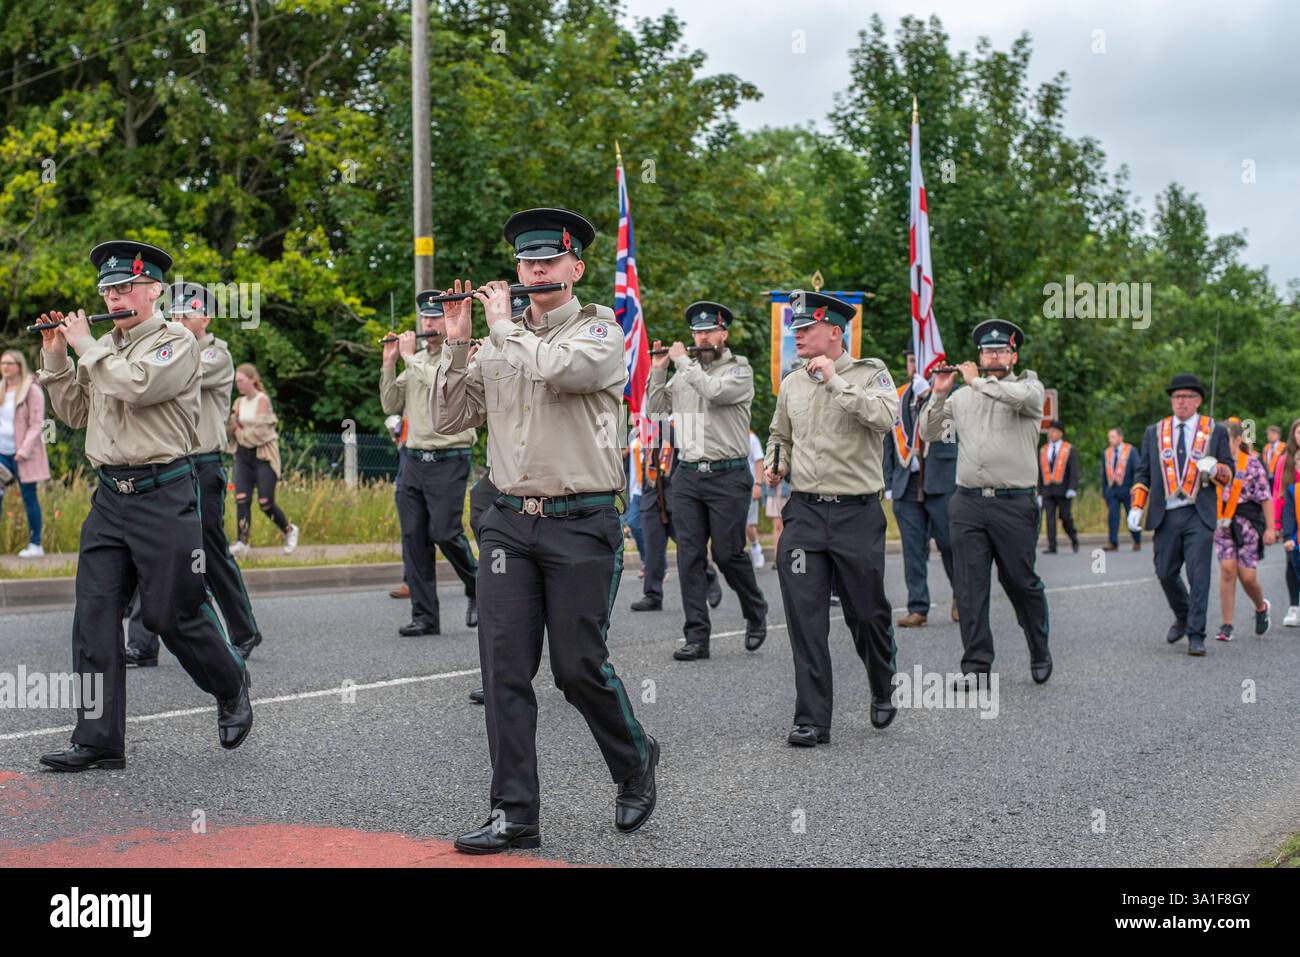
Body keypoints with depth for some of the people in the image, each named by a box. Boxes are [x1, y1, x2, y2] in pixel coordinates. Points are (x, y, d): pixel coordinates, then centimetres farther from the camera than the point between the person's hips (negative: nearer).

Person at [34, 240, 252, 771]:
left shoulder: (176, 343, -6)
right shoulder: (107, 347, 16)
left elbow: (133, 385, -23)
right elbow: (75, 412, 19)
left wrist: (85, 345, -9)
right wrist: (55, 355, 8)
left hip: (163, 495, -7)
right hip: (110, 497, 7)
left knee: (173, 614, -2)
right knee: (94, 617, -1)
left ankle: (231, 686, 26)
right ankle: (98, 740, 3)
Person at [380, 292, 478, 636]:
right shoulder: (416, 360, 15)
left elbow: (442, 382, -23)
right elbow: (392, 405, 12)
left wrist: (410, 356, -11)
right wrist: (388, 363, 3)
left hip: (449, 460, -6)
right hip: (414, 460, 6)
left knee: (444, 532, -13)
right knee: (414, 538, 3)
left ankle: (476, 585, 15)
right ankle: (424, 616, 8)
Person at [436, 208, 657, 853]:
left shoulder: (599, 328, -1)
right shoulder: (501, 341, 13)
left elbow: (559, 369, -22)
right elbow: (452, 419, 11)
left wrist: (502, 323, -8)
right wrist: (456, 343, 2)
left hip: (581, 524, -4)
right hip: (509, 521, 4)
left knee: (579, 666, -1)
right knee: (504, 668, -1)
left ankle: (636, 760, 27)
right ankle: (515, 816, 6)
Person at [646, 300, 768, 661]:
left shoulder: (739, 370, -1)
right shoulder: (685, 371, 15)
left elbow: (714, 391, -20)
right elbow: (656, 408, 13)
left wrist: (682, 361, -10)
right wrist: (659, 370, 1)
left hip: (727, 476, -4)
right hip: (687, 474, 5)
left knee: (728, 554, -2)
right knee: (689, 556, -1)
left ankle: (756, 613, 25)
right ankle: (696, 637, 2)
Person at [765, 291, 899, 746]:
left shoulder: (870, 374, -3)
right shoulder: (791, 384, 10)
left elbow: (885, 417, -24)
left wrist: (835, 380, -21)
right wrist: (776, 465, 6)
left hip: (858, 513, -3)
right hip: (804, 512, 3)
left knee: (867, 613, 8)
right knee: (805, 618, -4)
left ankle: (883, 692, 36)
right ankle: (811, 720, 2)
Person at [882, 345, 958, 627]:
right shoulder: (896, 398, 16)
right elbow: (888, 443, 18)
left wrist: (927, 392, -18)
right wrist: (889, 484, 11)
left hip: (941, 483, -3)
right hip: (906, 485, 3)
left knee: (949, 543, 1)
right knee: (913, 550, 2)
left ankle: (960, 594, 26)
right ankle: (918, 609, 5)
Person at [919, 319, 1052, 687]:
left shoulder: (1028, 386, 5)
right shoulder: (961, 396, 15)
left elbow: (1021, 396, -20)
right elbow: (930, 434, 13)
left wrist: (977, 381, -9)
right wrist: (939, 394, 0)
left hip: (1014, 503, -3)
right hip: (967, 502, 3)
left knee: (1021, 583, 5)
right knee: (969, 585, -2)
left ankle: (1040, 654, 26)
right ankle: (976, 666, 4)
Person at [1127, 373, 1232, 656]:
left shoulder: (1216, 431, 8)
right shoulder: (1154, 432, 13)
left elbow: (1229, 472, 8)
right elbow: (1143, 472, 14)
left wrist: (1215, 469, -16)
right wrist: (1136, 506, 1)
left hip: (1199, 515, -2)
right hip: (1165, 516, 3)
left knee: (1199, 575, -8)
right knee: (1166, 573, 7)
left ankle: (1195, 635, -2)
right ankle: (1182, 617, 32)